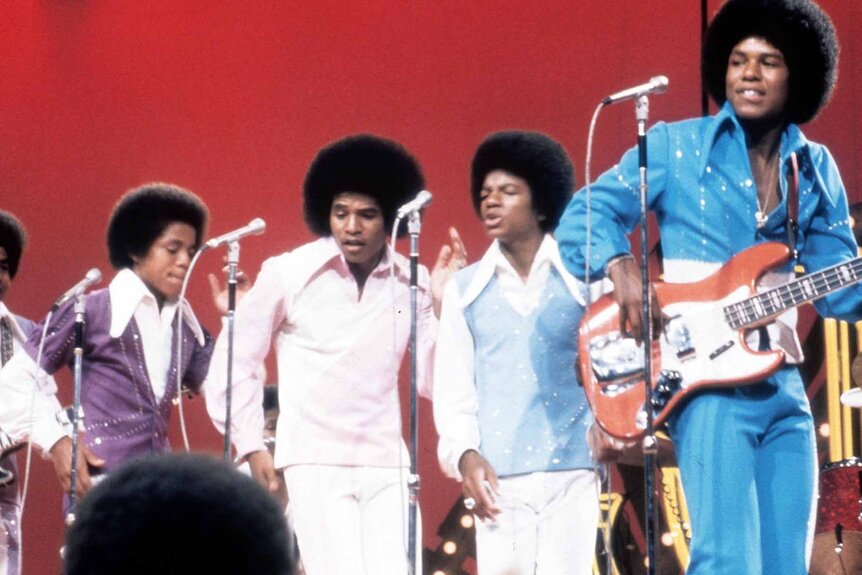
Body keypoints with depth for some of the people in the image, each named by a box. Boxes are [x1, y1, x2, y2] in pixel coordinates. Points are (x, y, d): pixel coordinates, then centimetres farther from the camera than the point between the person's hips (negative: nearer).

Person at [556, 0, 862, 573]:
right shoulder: (677, 147, 0)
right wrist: (621, 267, -20)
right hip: (707, 381, -5)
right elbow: (585, 216, -1)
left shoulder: (816, 170, 12)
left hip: (784, 389, 5)